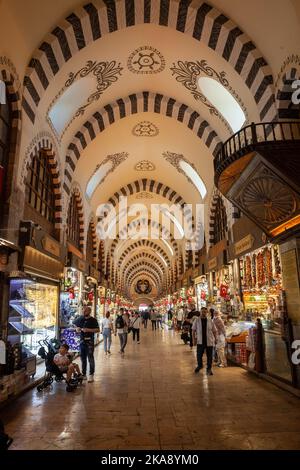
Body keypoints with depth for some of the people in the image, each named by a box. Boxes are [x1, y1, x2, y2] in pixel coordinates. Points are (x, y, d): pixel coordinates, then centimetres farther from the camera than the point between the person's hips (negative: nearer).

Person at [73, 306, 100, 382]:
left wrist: (89, 330, -18)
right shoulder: (81, 319, 10)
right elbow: (77, 329, 22)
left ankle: (91, 375, -2)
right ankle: (84, 374, 22)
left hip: (90, 341, -5)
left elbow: (98, 330, -8)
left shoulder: (93, 320, -4)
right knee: (83, 358, 11)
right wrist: (77, 329, -1)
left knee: (90, 358, -7)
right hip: (82, 340, 5)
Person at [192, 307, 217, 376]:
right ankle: (199, 365, 35)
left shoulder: (210, 321, 2)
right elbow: (193, 330, 3)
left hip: (209, 341, 1)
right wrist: (194, 338, -2)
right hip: (200, 341, 0)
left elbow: (214, 331, 7)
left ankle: (209, 369, 24)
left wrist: (215, 338, -2)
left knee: (209, 356, 6)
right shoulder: (197, 320, -1)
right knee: (199, 355, 8)